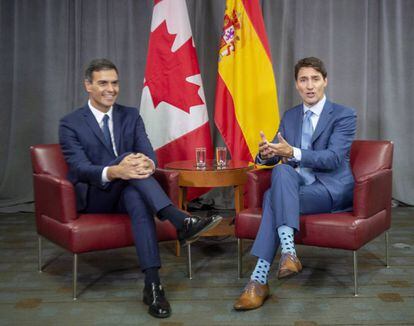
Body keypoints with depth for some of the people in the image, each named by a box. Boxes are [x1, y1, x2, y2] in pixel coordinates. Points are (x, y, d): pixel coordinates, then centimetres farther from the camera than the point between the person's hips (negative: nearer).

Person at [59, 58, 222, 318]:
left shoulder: (131, 116, 9)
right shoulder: (70, 124, -1)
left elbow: (148, 154, -4)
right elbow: (80, 167, -16)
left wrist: (147, 164, -32)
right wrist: (114, 172, -38)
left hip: (127, 192, 3)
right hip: (93, 197, -2)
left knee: (137, 196, -36)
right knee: (128, 161, -32)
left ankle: (153, 284, -43)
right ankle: (181, 221, -46)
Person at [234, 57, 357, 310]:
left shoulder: (344, 115, -4)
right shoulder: (290, 116, 14)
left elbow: (333, 158, -18)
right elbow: (274, 157, 10)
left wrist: (293, 153, -32)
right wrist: (265, 153, -17)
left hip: (331, 189, -4)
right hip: (297, 185, 5)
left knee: (273, 196, -31)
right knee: (281, 170, -32)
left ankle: (260, 279, -34)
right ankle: (288, 252, -40)